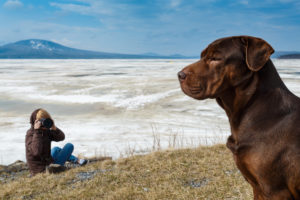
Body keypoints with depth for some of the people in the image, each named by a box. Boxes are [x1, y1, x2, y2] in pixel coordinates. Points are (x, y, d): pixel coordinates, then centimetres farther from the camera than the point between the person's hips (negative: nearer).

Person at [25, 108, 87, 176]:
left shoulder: (45, 131, 1)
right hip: (42, 171, -8)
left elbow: (61, 137, 0)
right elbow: (36, 152, -39)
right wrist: (37, 131, -34)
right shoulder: (30, 135, -21)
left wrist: (54, 128, -19)